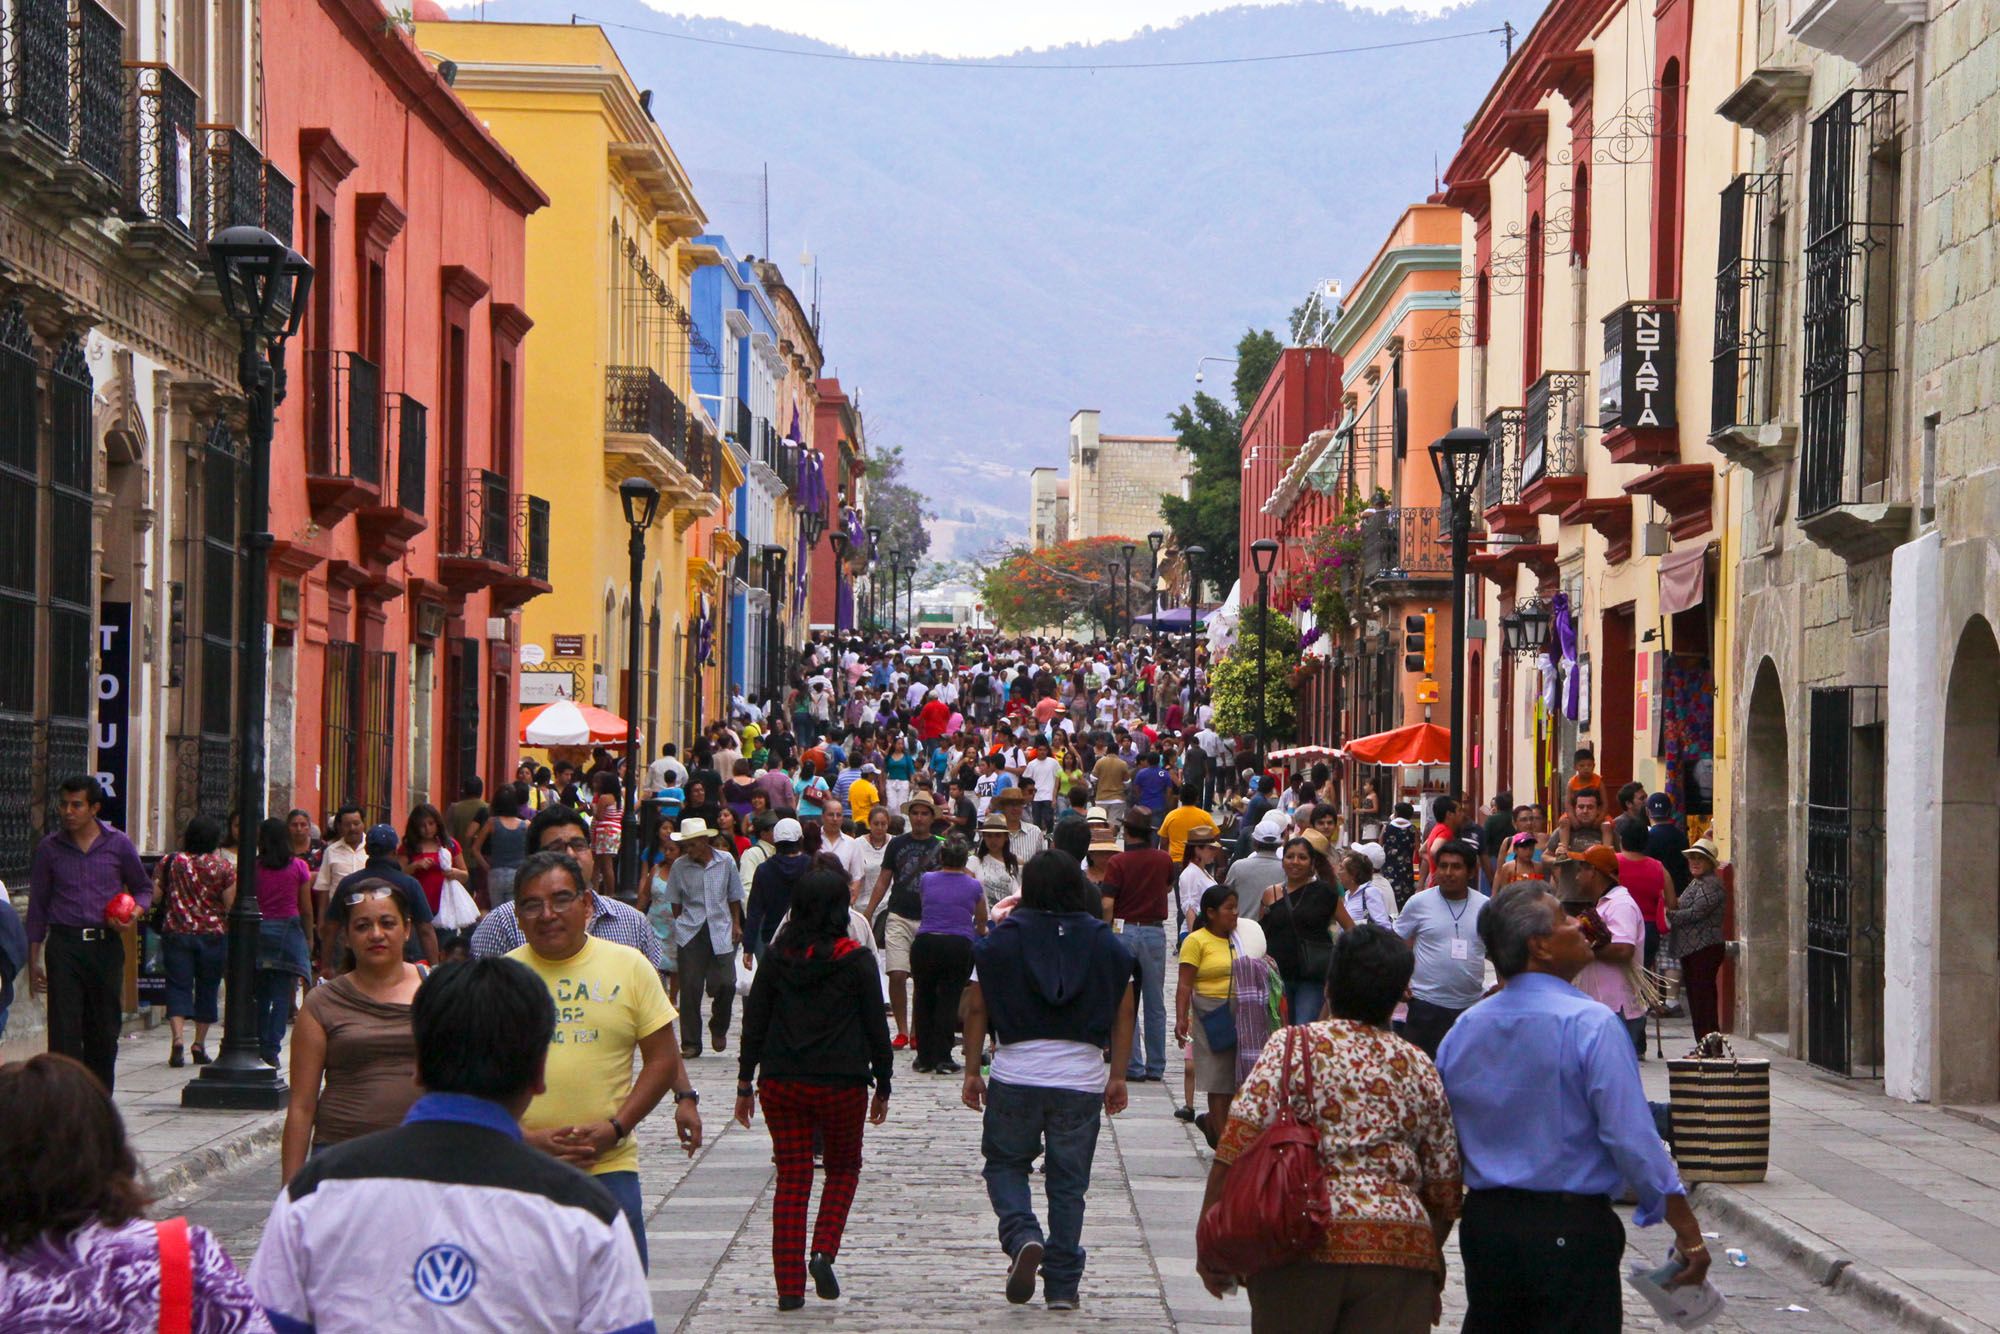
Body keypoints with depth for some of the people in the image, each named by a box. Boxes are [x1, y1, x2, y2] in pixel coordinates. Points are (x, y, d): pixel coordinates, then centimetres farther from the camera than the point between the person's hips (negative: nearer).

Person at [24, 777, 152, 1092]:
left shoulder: (118, 845, 3)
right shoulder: (49, 848, 4)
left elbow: (143, 888, 16)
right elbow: (37, 906, 9)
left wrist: (135, 910, -7)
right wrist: (33, 961, 6)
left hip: (106, 945, 1)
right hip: (64, 945, -1)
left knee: (104, 1031, 7)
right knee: (64, 1031, -9)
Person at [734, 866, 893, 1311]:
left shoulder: (776, 956, 1)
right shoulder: (856, 960, -6)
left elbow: (754, 1021, 4)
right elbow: (875, 1027, -2)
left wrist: (746, 1081, 11)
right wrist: (882, 1085, 8)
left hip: (781, 1085, 2)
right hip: (841, 1085, -2)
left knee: (792, 1179, 6)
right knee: (844, 1168, 19)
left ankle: (790, 1286, 3)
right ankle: (824, 1252, -3)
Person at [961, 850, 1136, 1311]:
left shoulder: (1002, 939, 0)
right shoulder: (1106, 944, 5)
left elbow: (976, 1008, 1)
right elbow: (1123, 1015, 6)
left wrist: (972, 1072, 7)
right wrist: (1118, 1076, 12)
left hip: (1016, 1074, -1)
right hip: (1083, 1078, 1)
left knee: (1004, 1163, 15)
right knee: (1068, 1180, 7)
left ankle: (1023, 1237, -12)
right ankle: (1062, 1286, 8)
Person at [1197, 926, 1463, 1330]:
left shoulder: (1293, 1048, 3)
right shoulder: (1420, 1070, 13)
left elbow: (1237, 1150, -6)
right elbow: (1444, 1188, 16)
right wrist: (1431, 1272, 29)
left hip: (1301, 1247, -2)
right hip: (1401, 1247, 2)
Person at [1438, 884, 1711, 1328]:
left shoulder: (1463, 1030, 5)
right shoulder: (1591, 1025, -14)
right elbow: (1633, 1140, -18)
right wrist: (1687, 1231, -11)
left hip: (1482, 1224, 6)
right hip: (1571, 1232, -6)